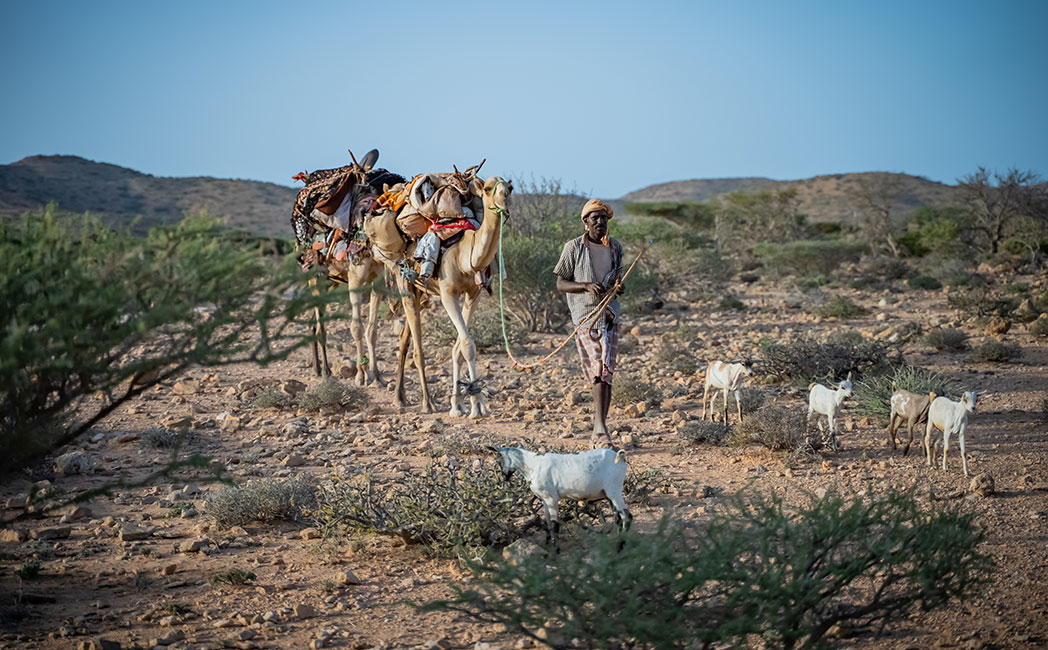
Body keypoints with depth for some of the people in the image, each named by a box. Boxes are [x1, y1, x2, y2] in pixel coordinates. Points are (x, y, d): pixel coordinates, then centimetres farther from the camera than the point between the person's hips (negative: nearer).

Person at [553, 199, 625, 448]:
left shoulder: (615, 248, 12)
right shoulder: (574, 248, -1)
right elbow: (560, 284, -1)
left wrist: (618, 287, 1)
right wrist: (586, 286, -18)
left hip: (609, 313, 4)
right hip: (584, 315, -4)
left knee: (605, 372, 1)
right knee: (598, 372, -11)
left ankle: (599, 431, 5)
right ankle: (600, 429, -6)